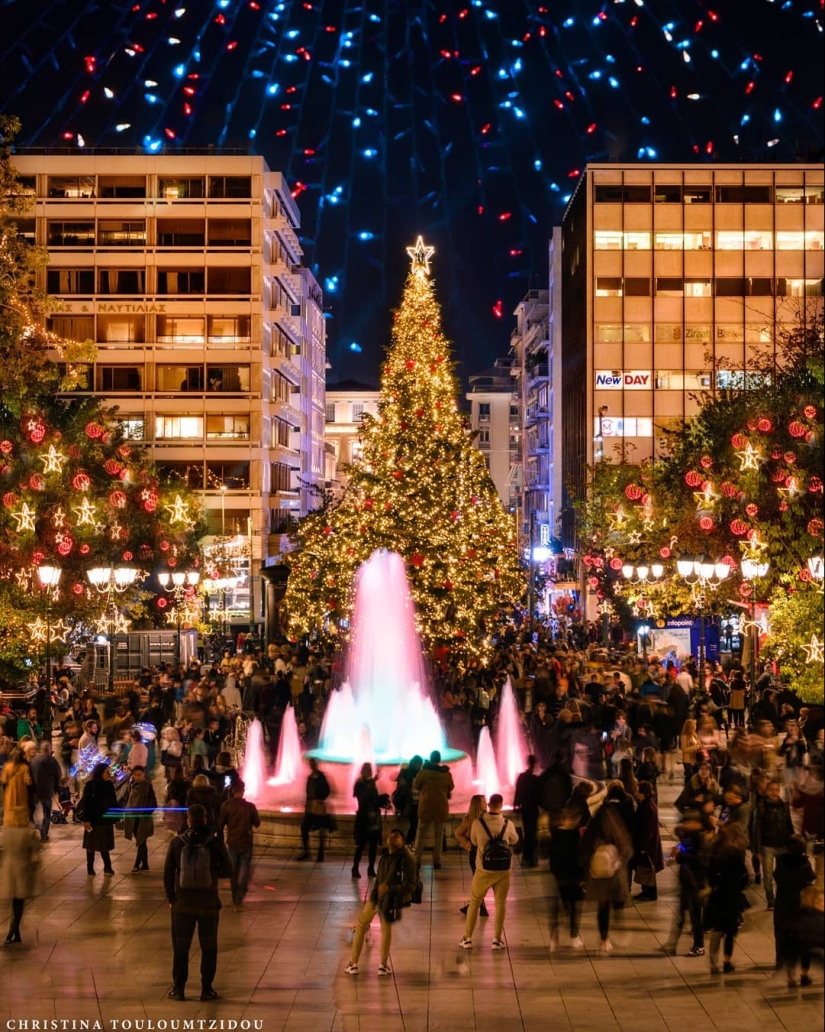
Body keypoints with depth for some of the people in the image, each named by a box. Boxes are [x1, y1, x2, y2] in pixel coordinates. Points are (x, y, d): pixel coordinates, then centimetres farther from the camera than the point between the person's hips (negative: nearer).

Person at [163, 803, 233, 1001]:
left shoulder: (177, 843, -7)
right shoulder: (215, 842, -9)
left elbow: (168, 873, -3)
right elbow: (227, 870, -3)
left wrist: (170, 897, 9)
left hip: (183, 901, 0)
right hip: (208, 902, 0)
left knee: (180, 947, 13)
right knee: (209, 948, 11)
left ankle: (178, 988, 17)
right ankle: (207, 988, 13)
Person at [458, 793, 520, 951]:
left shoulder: (478, 822, -12)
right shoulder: (508, 824, -9)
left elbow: (474, 841, 4)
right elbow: (514, 840, 11)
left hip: (484, 870, 0)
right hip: (503, 871, 0)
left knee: (474, 903, 13)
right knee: (500, 904, 13)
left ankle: (467, 938, 16)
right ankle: (497, 940, 13)